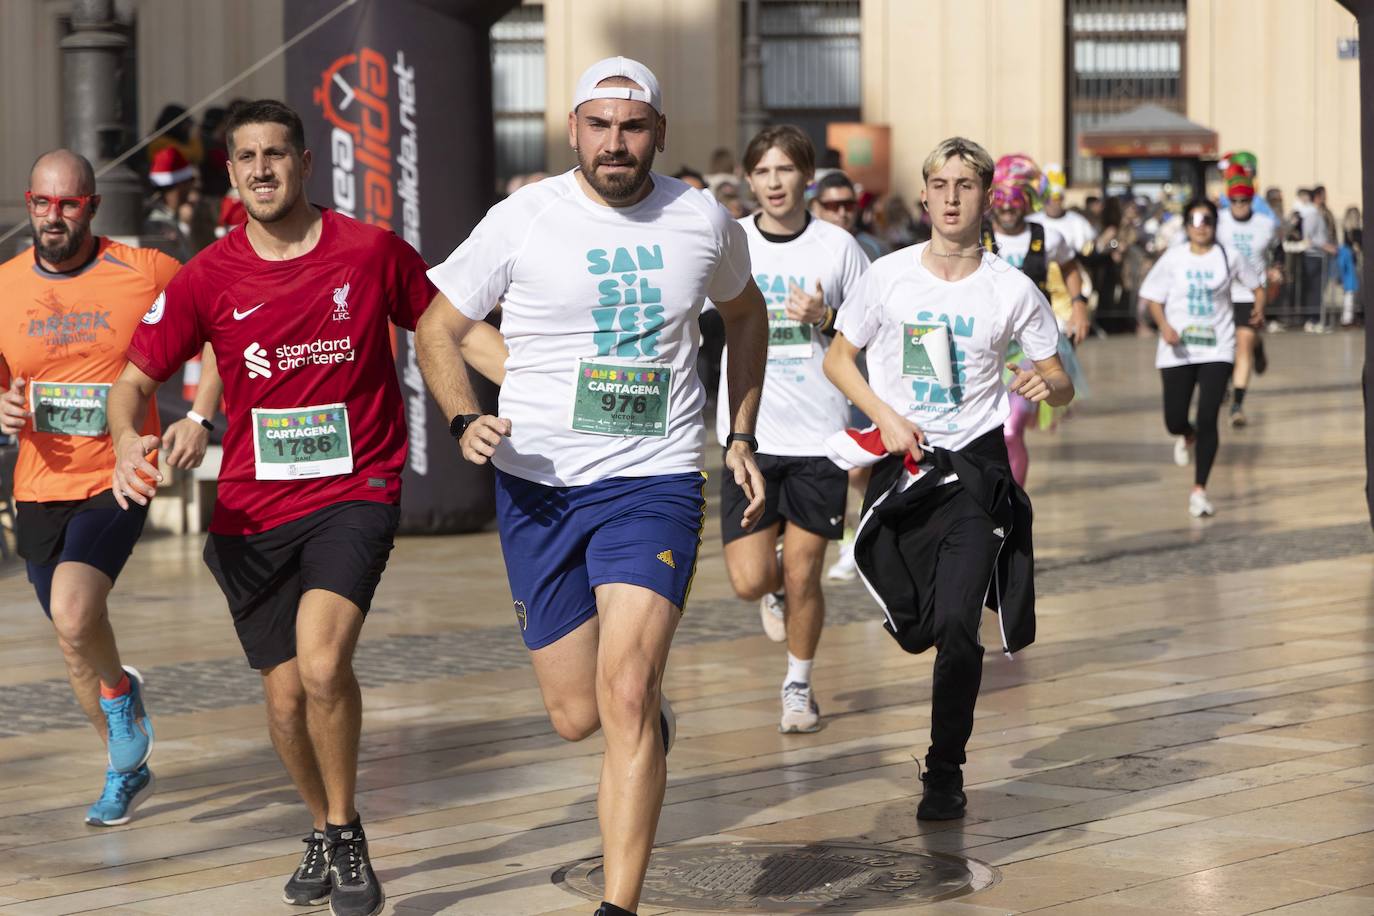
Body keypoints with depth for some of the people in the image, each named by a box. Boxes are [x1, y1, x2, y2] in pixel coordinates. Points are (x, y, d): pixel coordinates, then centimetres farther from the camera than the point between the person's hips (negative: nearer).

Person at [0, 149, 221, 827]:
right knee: (75, 644, 15)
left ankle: (121, 691, 5)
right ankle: (127, 770, 37)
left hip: (118, 479, -4)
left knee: (73, 613, -28)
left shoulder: (145, 273, -8)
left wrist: (198, 420, -7)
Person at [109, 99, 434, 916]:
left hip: (356, 490, -3)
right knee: (287, 699, 10)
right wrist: (128, 439, -17)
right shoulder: (208, 279, -1)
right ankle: (324, 834, 38)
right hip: (252, 510, 3)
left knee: (322, 663, -25)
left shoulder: (372, 251, -5)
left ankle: (346, 833, -3)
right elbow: (136, 378, 4)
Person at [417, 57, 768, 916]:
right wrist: (466, 419, -14)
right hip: (540, 485, 1)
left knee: (626, 697, -17)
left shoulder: (705, 223, 1)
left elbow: (746, 313, 22)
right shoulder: (523, 220, -5)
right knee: (576, 715, 6)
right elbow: (438, 327, 4)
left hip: (655, 482, -1)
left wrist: (742, 436, 17)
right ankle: (653, 715, 43)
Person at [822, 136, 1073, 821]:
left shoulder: (1014, 291, -2)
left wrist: (1047, 386, -19)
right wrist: (885, 417, -7)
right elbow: (838, 359, 9)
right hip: (901, 463, 2)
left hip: (976, 464, -2)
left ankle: (946, 771, 1)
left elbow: (1061, 384, 5)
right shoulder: (888, 276, -1)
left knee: (957, 625, -15)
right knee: (913, 629, 7)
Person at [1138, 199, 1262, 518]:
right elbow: (1153, 298, 3)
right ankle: (1187, 436, 42)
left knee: (1208, 419, -11)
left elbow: (1255, 286, 13)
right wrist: (1164, 326, -15)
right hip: (1178, 350, 1)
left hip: (1217, 349, 0)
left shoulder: (1229, 257, 2)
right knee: (1174, 421, 2)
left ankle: (1199, 490, -1)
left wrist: (1259, 309, -6)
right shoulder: (1173, 258, 0)